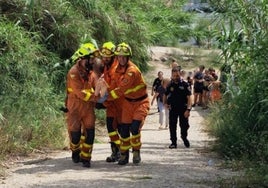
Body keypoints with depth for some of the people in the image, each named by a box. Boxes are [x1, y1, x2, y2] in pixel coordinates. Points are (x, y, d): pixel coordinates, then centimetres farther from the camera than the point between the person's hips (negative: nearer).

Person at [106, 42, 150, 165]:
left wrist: (106, 97, -23)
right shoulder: (118, 68, -1)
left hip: (141, 102, -7)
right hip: (128, 102, 7)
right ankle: (124, 155, 14)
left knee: (135, 127, -19)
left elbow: (121, 90, -28)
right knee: (124, 129, 1)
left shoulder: (132, 71, -27)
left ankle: (136, 152, 0)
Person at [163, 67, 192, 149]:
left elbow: (189, 98, -9)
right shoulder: (170, 85, 4)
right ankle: (173, 142, 10)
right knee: (172, 126, 1)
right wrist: (165, 103, 1)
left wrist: (188, 109, -19)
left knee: (184, 125, 4)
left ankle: (184, 137, 32)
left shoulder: (185, 84, -6)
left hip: (183, 108, -2)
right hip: (173, 108, 2)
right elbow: (165, 95, 19)